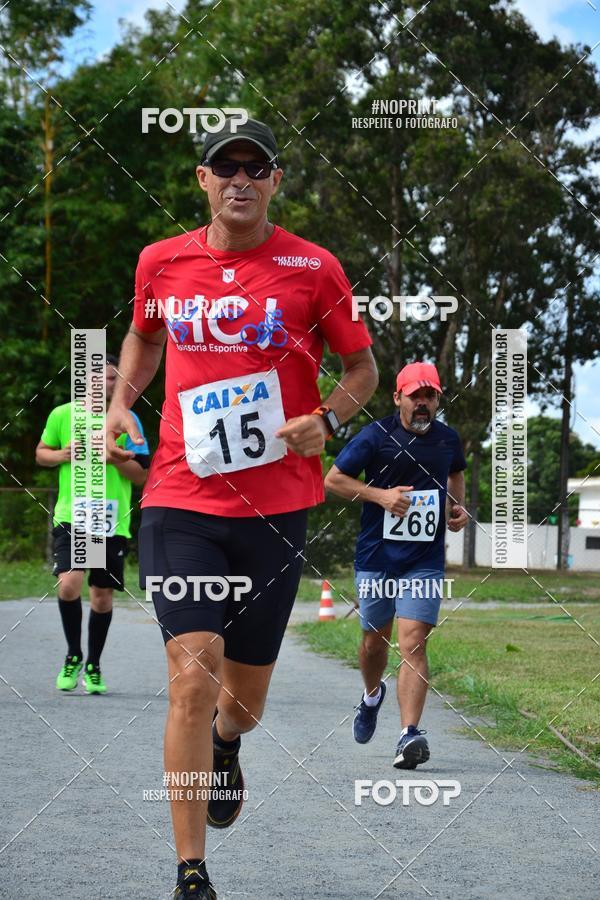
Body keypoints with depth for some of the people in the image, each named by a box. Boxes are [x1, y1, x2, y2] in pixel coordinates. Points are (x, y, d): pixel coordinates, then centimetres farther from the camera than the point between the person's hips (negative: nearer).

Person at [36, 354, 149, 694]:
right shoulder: (62, 415, 3)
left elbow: (142, 475, 2)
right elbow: (41, 453, 17)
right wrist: (62, 455, -5)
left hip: (112, 522, 1)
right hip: (71, 517, 0)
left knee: (102, 595, 5)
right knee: (69, 584, -18)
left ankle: (93, 666, 24)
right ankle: (73, 655, 5)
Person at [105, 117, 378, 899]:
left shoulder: (313, 268, -1)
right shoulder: (161, 262, 5)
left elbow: (362, 368, 8)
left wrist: (326, 421, -11)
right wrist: (121, 403, 8)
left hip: (275, 509, 0)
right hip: (180, 503, 0)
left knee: (244, 696, 10)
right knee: (193, 677, -15)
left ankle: (224, 745, 50)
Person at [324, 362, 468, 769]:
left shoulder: (448, 440, 5)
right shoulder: (375, 436, -6)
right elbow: (333, 479, -2)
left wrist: (458, 509, 9)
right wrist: (380, 495, -14)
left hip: (425, 562, 0)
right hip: (377, 556, 0)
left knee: (413, 643, -13)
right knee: (375, 640, 14)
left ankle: (410, 735, -19)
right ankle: (372, 694, 47)